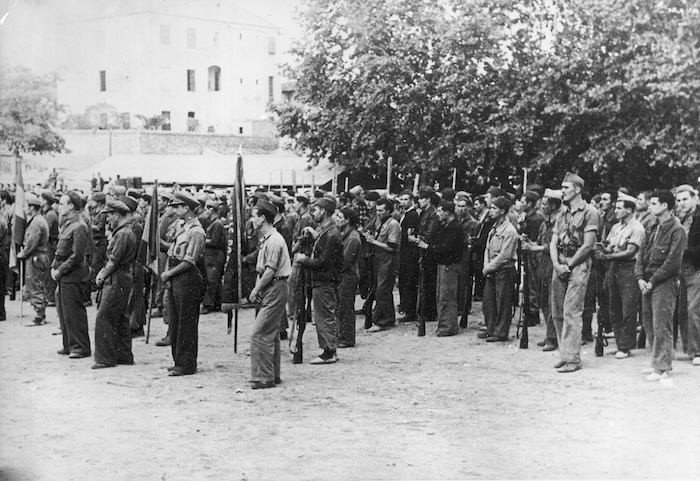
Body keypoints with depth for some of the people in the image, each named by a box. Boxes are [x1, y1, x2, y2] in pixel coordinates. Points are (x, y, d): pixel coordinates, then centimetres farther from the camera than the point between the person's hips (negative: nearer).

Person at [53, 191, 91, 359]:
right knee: (63, 312, 13)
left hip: (73, 276, -9)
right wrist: (54, 267, 6)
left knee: (74, 313, -4)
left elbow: (77, 256, -19)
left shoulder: (79, 227, -16)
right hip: (63, 276, 9)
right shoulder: (66, 225, 14)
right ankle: (69, 345, 22)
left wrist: (61, 270, -16)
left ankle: (82, 347, 3)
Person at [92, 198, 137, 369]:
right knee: (119, 319, 13)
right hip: (119, 280, 10)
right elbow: (111, 259, 18)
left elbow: (114, 261, -18)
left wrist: (102, 276, -6)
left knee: (103, 318, -9)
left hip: (117, 281, -10)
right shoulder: (121, 232, 17)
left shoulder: (123, 234, -16)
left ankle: (105, 358, -7)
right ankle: (124, 356, 19)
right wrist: (102, 272, 6)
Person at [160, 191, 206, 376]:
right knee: (174, 322, 12)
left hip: (187, 280, -9)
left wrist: (169, 273, -12)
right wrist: (167, 274, 3)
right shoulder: (184, 228, 16)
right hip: (176, 280, 9)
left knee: (186, 323, -4)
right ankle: (179, 361, 20)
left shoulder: (196, 231, -13)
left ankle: (187, 364, 2)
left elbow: (189, 261, -18)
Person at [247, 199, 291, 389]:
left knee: (259, 334, -11)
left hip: (275, 288, -10)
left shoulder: (274, 240, -16)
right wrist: (257, 289, 4)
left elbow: (270, 271, -20)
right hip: (269, 290, 10)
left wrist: (256, 290, -12)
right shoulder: (264, 239, 16)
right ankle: (273, 375, 22)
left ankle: (263, 377, -7)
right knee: (270, 334, 14)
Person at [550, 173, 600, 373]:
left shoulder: (589, 212, -4)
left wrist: (569, 264, -9)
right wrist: (556, 264, -5)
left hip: (578, 264, -7)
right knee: (557, 313, 6)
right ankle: (564, 354, 15)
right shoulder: (562, 213, 18)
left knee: (571, 312, -11)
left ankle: (572, 358, -8)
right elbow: (554, 242, 12)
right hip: (559, 265, 7)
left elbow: (588, 245, -10)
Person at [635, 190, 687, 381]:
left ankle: (662, 368, -3)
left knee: (661, 326, -7)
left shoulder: (677, 231, -9)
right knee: (648, 324, 11)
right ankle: (658, 362, 21)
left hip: (665, 283, -8)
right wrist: (640, 278, -1)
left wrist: (652, 281, -14)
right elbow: (641, 255, 15)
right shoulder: (653, 229, 17)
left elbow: (673, 262, -15)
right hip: (648, 284, 8)